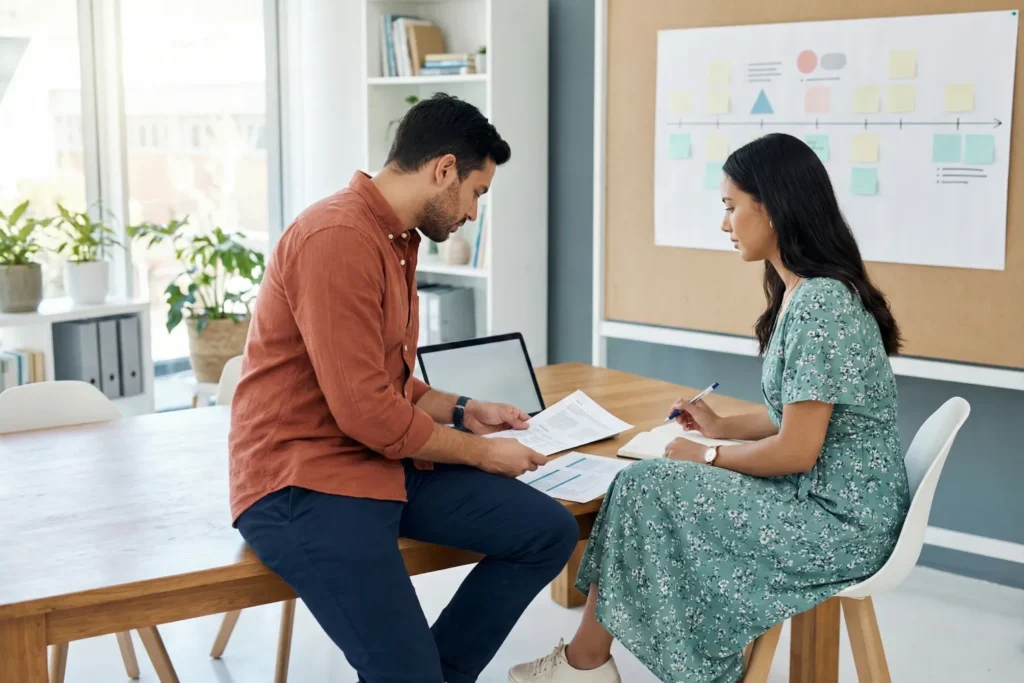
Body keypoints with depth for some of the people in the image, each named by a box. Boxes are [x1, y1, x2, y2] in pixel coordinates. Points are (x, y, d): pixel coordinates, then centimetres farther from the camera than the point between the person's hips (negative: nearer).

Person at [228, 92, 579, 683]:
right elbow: (367, 413, -22)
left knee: (549, 531, 2)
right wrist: (481, 453, -9)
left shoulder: (397, 238, 12)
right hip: (304, 481, -10)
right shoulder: (339, 238, -20)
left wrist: (462, 412, 10)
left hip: (384, 458, 10)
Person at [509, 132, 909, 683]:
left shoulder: (821, 304, -23)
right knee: (656, 487, 2)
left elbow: (796, 451, -22)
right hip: (823, 496, 9)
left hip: (840, 520, -9)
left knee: (646, 491, -9)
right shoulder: (805, 292, 9)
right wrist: (723, 427, 15)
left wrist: (708, 458, -8)